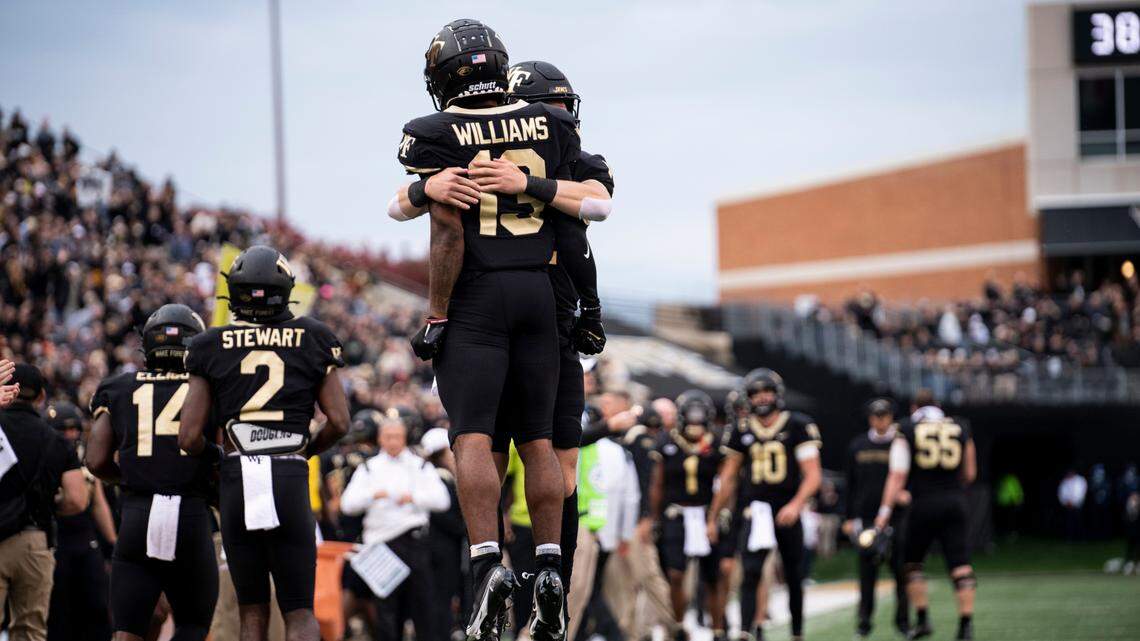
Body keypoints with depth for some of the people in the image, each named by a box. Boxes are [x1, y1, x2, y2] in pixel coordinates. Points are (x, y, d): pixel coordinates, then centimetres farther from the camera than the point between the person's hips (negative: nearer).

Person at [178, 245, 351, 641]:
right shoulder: (313, 341, 7)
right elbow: (339, 422, 2)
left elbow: (189, 437, 2)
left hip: (237, 477, 1)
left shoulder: (211, 347, 6)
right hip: (290, 477, -1)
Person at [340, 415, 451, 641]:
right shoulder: (369, 468, 13)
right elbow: (347, 504, 0)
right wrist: (373, 495, -17)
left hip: (414, 538, 0)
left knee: (422, 599, -2)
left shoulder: (420, 466, 13)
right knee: (387, 603, 0)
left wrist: (414, 497, -14)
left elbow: (441, 499, 1)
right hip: (382, 543, 0)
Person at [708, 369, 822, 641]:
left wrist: (796, 504, -24)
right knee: (751, 572, -16)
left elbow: (812, 475, -8)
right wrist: (713, 517, 15)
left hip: (787, 513, -1)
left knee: (794, 577, 9)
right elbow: (728, 477, 15)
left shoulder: (799, 427, -3)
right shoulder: (743, 431, 6)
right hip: (754, 510, 1)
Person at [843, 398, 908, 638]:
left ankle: (903, 618, 8)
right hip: (867, 517, 2)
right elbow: (851, 485, 14)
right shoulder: (858, 446, 10)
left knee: (901, 568, -2)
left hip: (897, 516, -2)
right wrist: (849, 517, 10)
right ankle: (864, 620, 7)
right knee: (867, 571, 1)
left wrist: (907, 494, -18)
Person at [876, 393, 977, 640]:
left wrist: (885, 511, -7)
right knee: (960, 563, 0)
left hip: (923, 503, -2)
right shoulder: (961, 429, 10)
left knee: (912, 562, 13)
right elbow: (969, 474, 15)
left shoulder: (907, 433, 1)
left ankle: (922, 620, 7)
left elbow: (897, 476, -6)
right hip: (955, 504, 2)